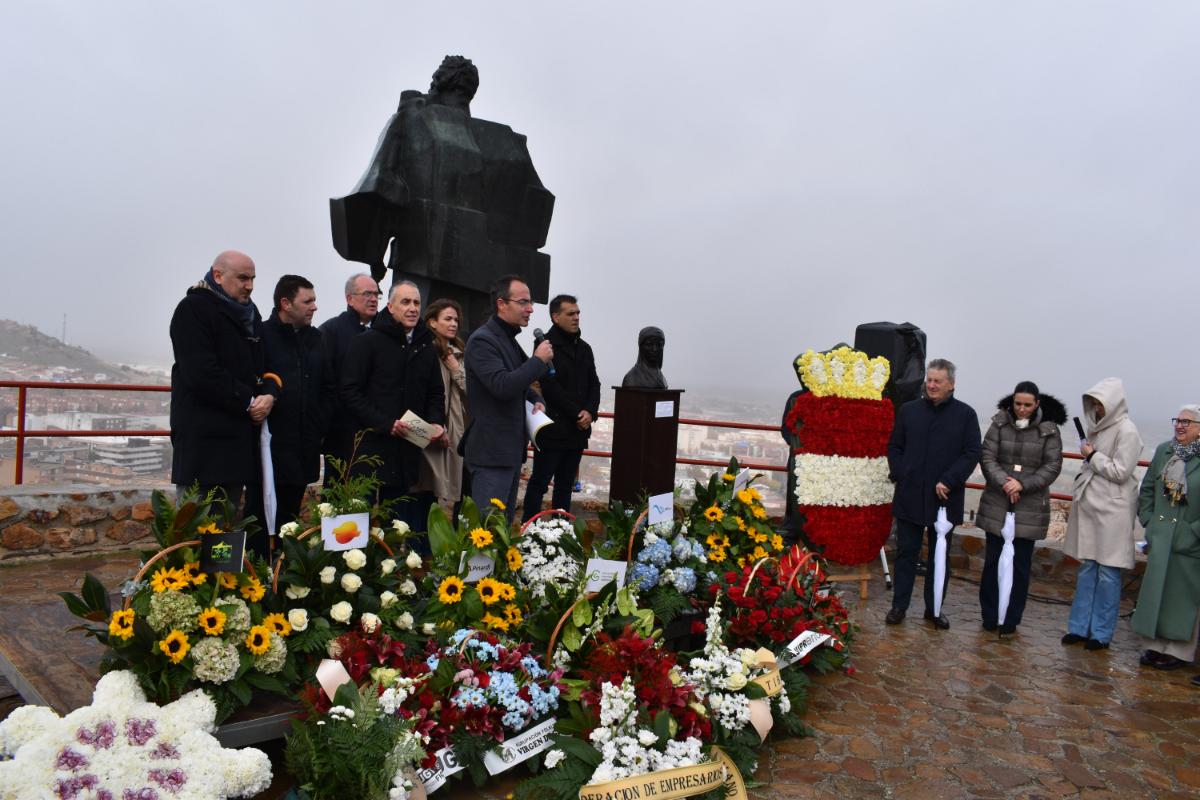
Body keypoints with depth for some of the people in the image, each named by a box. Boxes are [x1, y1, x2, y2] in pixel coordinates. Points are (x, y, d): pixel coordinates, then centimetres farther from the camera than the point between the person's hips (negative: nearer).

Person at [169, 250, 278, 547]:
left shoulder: (249, 314, 19)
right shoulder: (194, 309, -5)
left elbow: (265, 366, 19)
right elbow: (201, 373, -16)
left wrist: (269, 394, -3)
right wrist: (248, 402, -12)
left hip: (241, 434, 7)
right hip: (203, 436, -7)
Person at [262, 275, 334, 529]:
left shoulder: (316, 338, 13)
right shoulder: (262, 336, -7)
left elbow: (329, 387, 16)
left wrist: (320, 426, 8)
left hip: (305, 449, 5)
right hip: (270, 447, -5)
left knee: (290, 515, 13)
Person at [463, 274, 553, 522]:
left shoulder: (510, 339, 16)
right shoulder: (482, 341, -14)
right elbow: (502, 386, -28)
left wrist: (537, 400, 8)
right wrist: (539, 360, -18)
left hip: (512, 450, 10)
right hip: (491, 452, -10)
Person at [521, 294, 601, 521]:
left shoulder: (584, 348, 15)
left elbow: (594, 384, 14)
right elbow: (550, 387, -16)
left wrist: (590, 412, -5)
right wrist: (577, 414, -13)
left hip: (578, 430, 7)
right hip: (553, 429, -7)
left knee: (566, 485, 12)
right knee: (539, 483, 0)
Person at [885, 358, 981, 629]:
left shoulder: (965, 414, -1)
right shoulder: (909, 410, 5)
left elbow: (972, 453, -4)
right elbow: (894, 447, 10)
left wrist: (949, 481, -14)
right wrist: (898, 474, -4)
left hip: (945, 498, -1)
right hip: (910, 495, 1)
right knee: (906, 551, 7)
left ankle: (934, 607, 23)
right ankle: (899, 605, 16)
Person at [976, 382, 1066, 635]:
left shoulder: (1049, 429, -2)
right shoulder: (1000, 423, 0)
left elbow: (1052, 466, -4)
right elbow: (987, 457, -3)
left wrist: (1023, 485, -14)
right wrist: (1003, 482, -17)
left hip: (1030, 508, -1)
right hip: (997, 504, 1)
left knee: (1020, 564, 6)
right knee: (993, 560, 8)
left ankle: (1011, 619, 19)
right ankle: (990, 616, 21)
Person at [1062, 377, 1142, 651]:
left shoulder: (1126, 431, -11)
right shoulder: (1099, 427, 11)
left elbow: (1120, 472, -14)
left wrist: (1092, 455, -8)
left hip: (1112, 511, -7)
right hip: (1089, 506, 7)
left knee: (1108, 573, 1)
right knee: (1086, 569, 11)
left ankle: (1101, 633, 10)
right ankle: (1079, 627, 19)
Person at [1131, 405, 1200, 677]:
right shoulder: (1163, 451, 5)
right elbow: (1146, 489, 11)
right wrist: (1148, 522, 4)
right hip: (1160, 537, 5)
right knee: (1155, 590, 10)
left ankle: (1178, 650, 17)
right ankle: (1156, 645, 22)